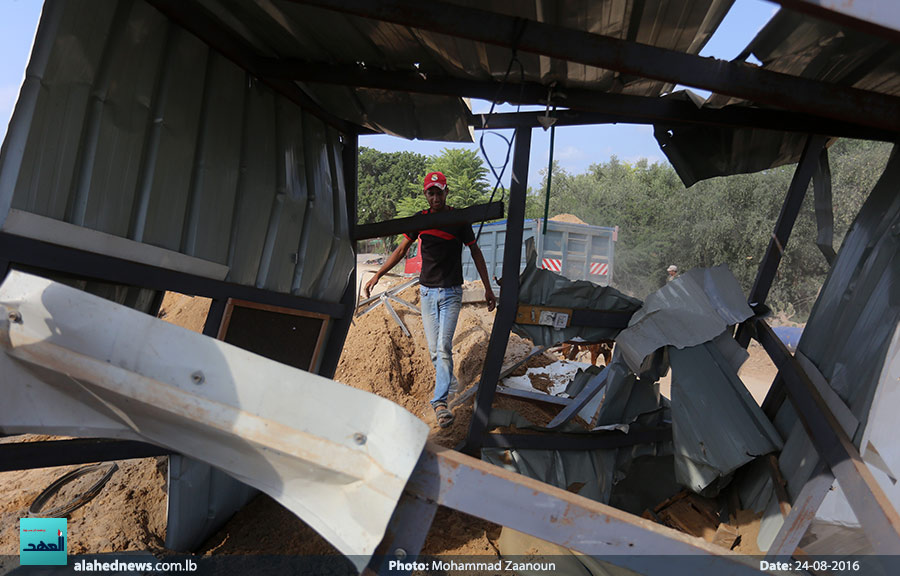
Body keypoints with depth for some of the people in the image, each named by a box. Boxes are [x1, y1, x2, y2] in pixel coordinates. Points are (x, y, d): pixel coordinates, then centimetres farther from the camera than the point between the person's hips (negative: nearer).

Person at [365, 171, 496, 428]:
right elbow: (401, 250, 12)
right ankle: (448, 380, 28)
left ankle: (440, 401, -10)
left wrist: (488, 289, 4)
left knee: (443, 346, -13)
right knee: (434, 350, 5)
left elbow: (475, 252, 4)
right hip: (427, 291, 3)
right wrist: (377, 275, 8)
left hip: (451, 292, -3)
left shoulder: (459, 219, -3)